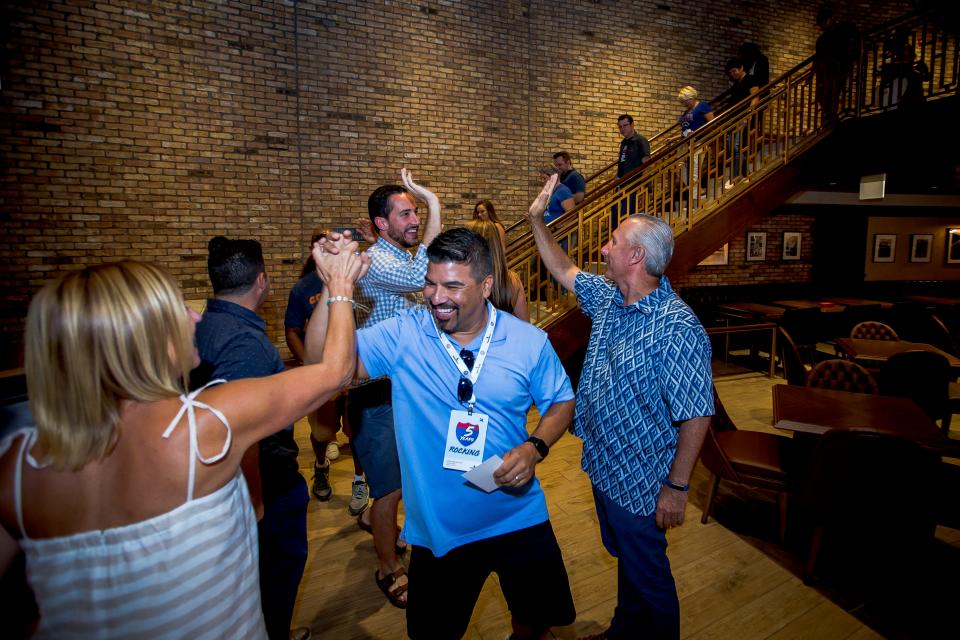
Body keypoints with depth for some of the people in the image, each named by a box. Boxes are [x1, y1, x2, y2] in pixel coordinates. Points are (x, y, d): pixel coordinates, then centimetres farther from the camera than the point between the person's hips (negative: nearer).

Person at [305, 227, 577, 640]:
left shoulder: (529, 342, -10)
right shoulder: (402, 336, -13)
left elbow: (561, 402, 2)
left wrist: (535, 447, -16)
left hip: (520, 522, 1)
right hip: (437, 529, 0)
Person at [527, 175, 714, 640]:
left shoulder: (677, 328, -28)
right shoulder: (608, 297, -3)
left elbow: (696, 417, -25)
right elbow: (565, 271, 14)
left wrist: (677, 488, -20)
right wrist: (536, 219, 10)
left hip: (640, 482, -8)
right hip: (601, 464, 8)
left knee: (647, 577, 16)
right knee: (624, 560, 29)